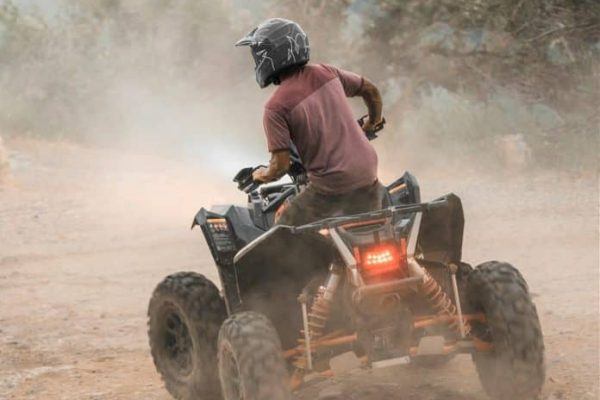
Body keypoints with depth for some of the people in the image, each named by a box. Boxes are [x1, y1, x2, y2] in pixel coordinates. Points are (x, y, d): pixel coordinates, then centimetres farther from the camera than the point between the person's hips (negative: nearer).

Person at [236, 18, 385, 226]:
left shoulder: (276, 106, -11)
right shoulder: (326, 73, 4)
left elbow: (281, 164, -14)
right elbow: (370, 90, 18)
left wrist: (263, 175, 8)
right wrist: (373, 122, 37)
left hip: (329, 186, -5)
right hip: (366, 177, 6)